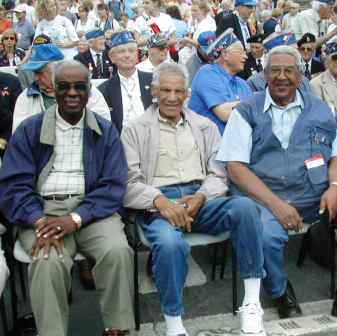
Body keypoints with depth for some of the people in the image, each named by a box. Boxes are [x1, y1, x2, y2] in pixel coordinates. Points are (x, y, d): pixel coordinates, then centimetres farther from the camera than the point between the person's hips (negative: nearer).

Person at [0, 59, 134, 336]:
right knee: (49, 261, -31)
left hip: (91, 209, 1)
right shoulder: (30, 130, 7)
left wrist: (75, 219, -16)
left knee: (118, 251, -28)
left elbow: (113, 187, 0)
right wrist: (39, 221, -19)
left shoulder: (106, 131, 9)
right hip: (43, 210, 0)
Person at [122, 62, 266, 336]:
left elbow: (219, 174, 13)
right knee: (170, 243, -37)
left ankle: (252, 304, -20)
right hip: (158, 204, -3)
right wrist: (160, 201, -18)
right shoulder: (135, 130, 11)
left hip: (202, 199, 3)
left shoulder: (205, 127, 20)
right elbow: (128, 182, 0)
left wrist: (200, 197, -10)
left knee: (244, 206, -29)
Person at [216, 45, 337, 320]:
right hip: (262, 196, -2)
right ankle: (281, 292, 0)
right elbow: (235, 166, -3)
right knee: (267, 236, -32)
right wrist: (275, 203, -14)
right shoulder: (246, 112, 6)